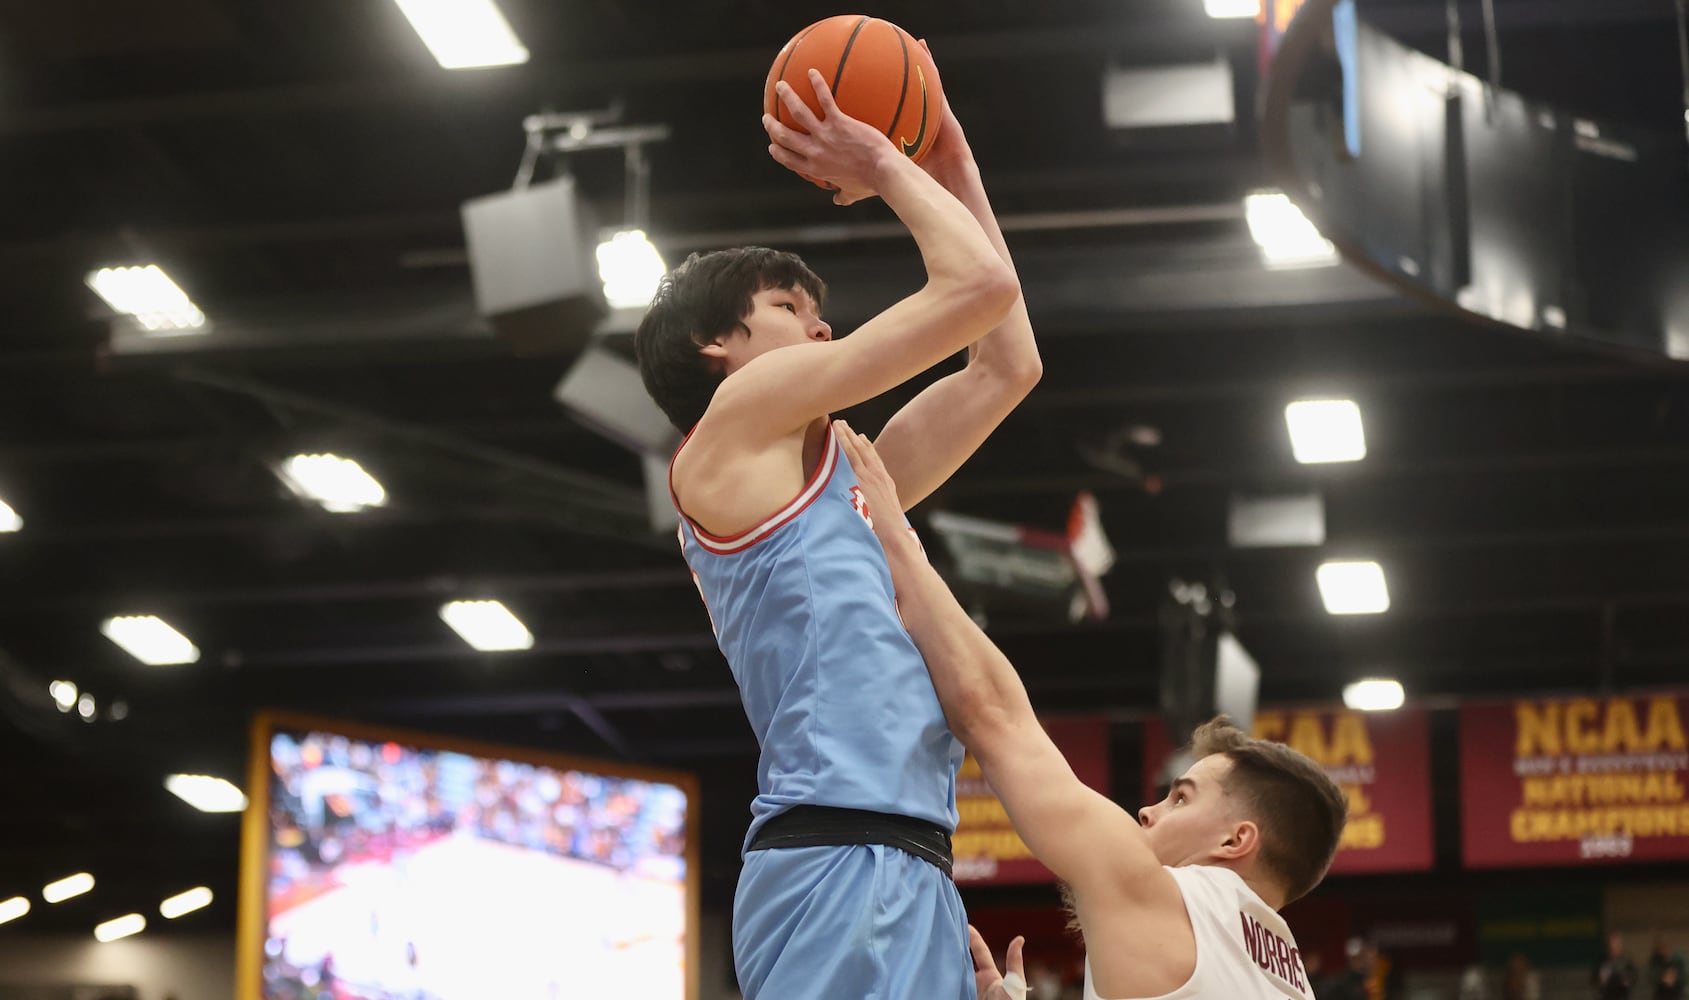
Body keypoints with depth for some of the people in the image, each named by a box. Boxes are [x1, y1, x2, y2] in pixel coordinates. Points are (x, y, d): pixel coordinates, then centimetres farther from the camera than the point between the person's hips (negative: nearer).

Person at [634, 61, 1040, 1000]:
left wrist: (957, 177, 36)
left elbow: (1009, 363, 34)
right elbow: (981, 285, 3)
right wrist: (886, 168, 19)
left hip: (911, 868, 9)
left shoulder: (839, 473, 30)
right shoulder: (738, 413, 6)